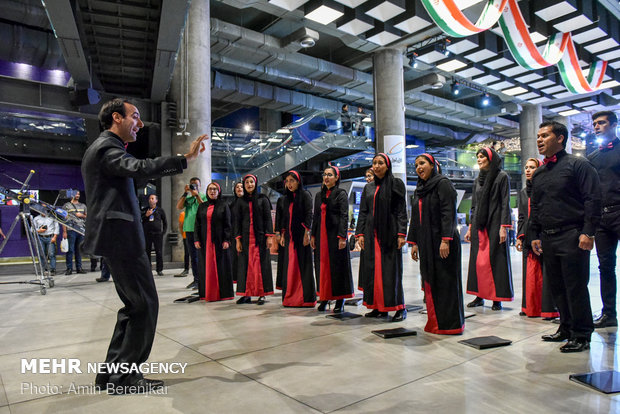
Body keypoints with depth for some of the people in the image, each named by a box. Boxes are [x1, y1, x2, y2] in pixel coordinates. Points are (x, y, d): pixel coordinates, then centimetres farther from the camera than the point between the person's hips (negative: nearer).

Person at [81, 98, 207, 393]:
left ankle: (113, 373, 22)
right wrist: (184, 159, -33)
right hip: (120, 236, -11)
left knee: (135, 305, 15)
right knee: (145, 304, -5)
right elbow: (139, 168, -31)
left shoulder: (106, 148, 22)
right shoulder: (106, 147, -12)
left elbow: (134, 173, 26)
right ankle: (123, 376, 5)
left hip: (117, 236, 11)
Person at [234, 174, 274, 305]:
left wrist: (269, 236, -8)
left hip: (260, 236, -2)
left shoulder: (263, 199, 5)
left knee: (261, 264, -2)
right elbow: (237, 221, 9)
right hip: (246, 237, 2)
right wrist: (238, 239, 0)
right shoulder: (241, 202, 11)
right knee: (246, 264, 1)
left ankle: (262, 294, 3)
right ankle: (246, 294, 7)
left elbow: (268, 218, 1)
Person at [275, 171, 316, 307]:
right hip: (289, 236, 6)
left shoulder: (305, 195, -2)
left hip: (301, 235, -5)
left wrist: (307, 233, -17)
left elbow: (309, 215, -9)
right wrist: (282, 235, 10)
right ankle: (290, 297, 12)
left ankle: (306, 298, 2)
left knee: (302, 265, -4)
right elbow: (282, 218, 17)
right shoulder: (285, 198, 16)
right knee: (290, 266, 6)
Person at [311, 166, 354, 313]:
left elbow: (344, 216, -9)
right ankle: (324, 298, 16)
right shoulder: (319, 195, 15)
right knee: (322, 264, 6)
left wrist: (342, 236, -16)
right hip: (321, 234, 5)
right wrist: (313, 235, 11)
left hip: (335, 233, -5)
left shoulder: (341, 194, -2)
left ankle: (340, 301, 6)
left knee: (337, 264, -2)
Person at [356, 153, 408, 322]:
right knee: (373, 269, 4)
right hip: (371, 234, 5)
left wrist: (401, 234, -13)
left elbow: (401, 211, -5)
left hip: (389, 232, -5)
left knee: (391, 270, -4)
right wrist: (360, 233, 4)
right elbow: (363, 212, 13)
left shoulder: (396, 184, 1)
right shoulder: (368, 188, 15)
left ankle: (399, 308, 5)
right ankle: (379, 307, 13)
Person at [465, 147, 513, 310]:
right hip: (479, 225, 6)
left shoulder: (502, 176, -1)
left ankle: (497, 298, 4)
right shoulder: (477, 180, 16)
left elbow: (505, 203, -7)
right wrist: (470, 227, 14)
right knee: (478, 261, 5)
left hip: (494, 223, -6)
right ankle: (479, 296, 12)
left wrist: (503, 226, -14)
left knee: (495, 260, -4)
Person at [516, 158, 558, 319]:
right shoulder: (523, 192, 17)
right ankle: (531, 307, 16)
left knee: (546, 273, -3)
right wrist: (519, 237, 11)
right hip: (528, 238, 6)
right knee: (530, 273, 8)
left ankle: (549, 309, 5)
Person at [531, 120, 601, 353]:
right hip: (548, 238, 7)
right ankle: (566, 328, 24)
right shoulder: (538, 173, 17)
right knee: (556, 286, 11)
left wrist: (587, 232, -16)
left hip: (571, 236, -7)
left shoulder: (578, 165, -3)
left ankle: (582, 335, 8)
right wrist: (535, 235, 16)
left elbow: (593, 199, -9)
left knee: (576, 287, -3)